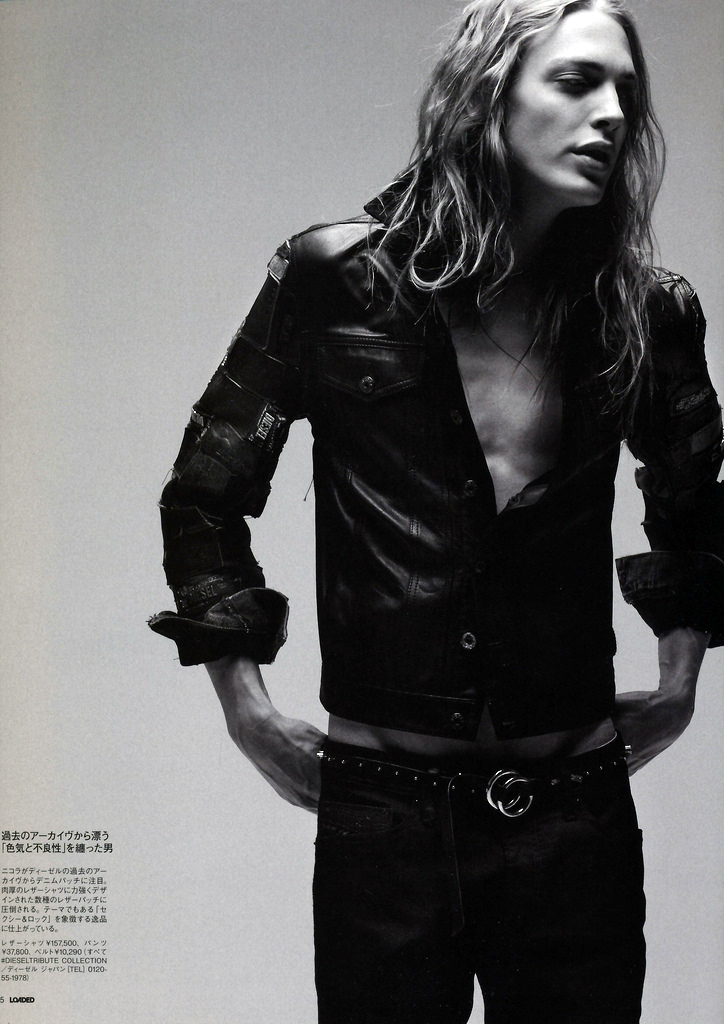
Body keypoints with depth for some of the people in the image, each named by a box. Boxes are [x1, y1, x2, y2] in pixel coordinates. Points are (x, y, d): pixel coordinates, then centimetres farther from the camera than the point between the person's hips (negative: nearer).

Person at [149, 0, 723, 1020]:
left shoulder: (641, 310, 2)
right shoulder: (342, 278, -6)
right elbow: (204, 496, 2)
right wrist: (247, 706, -1)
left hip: (577, 811, 3)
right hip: (384, 813, -2)